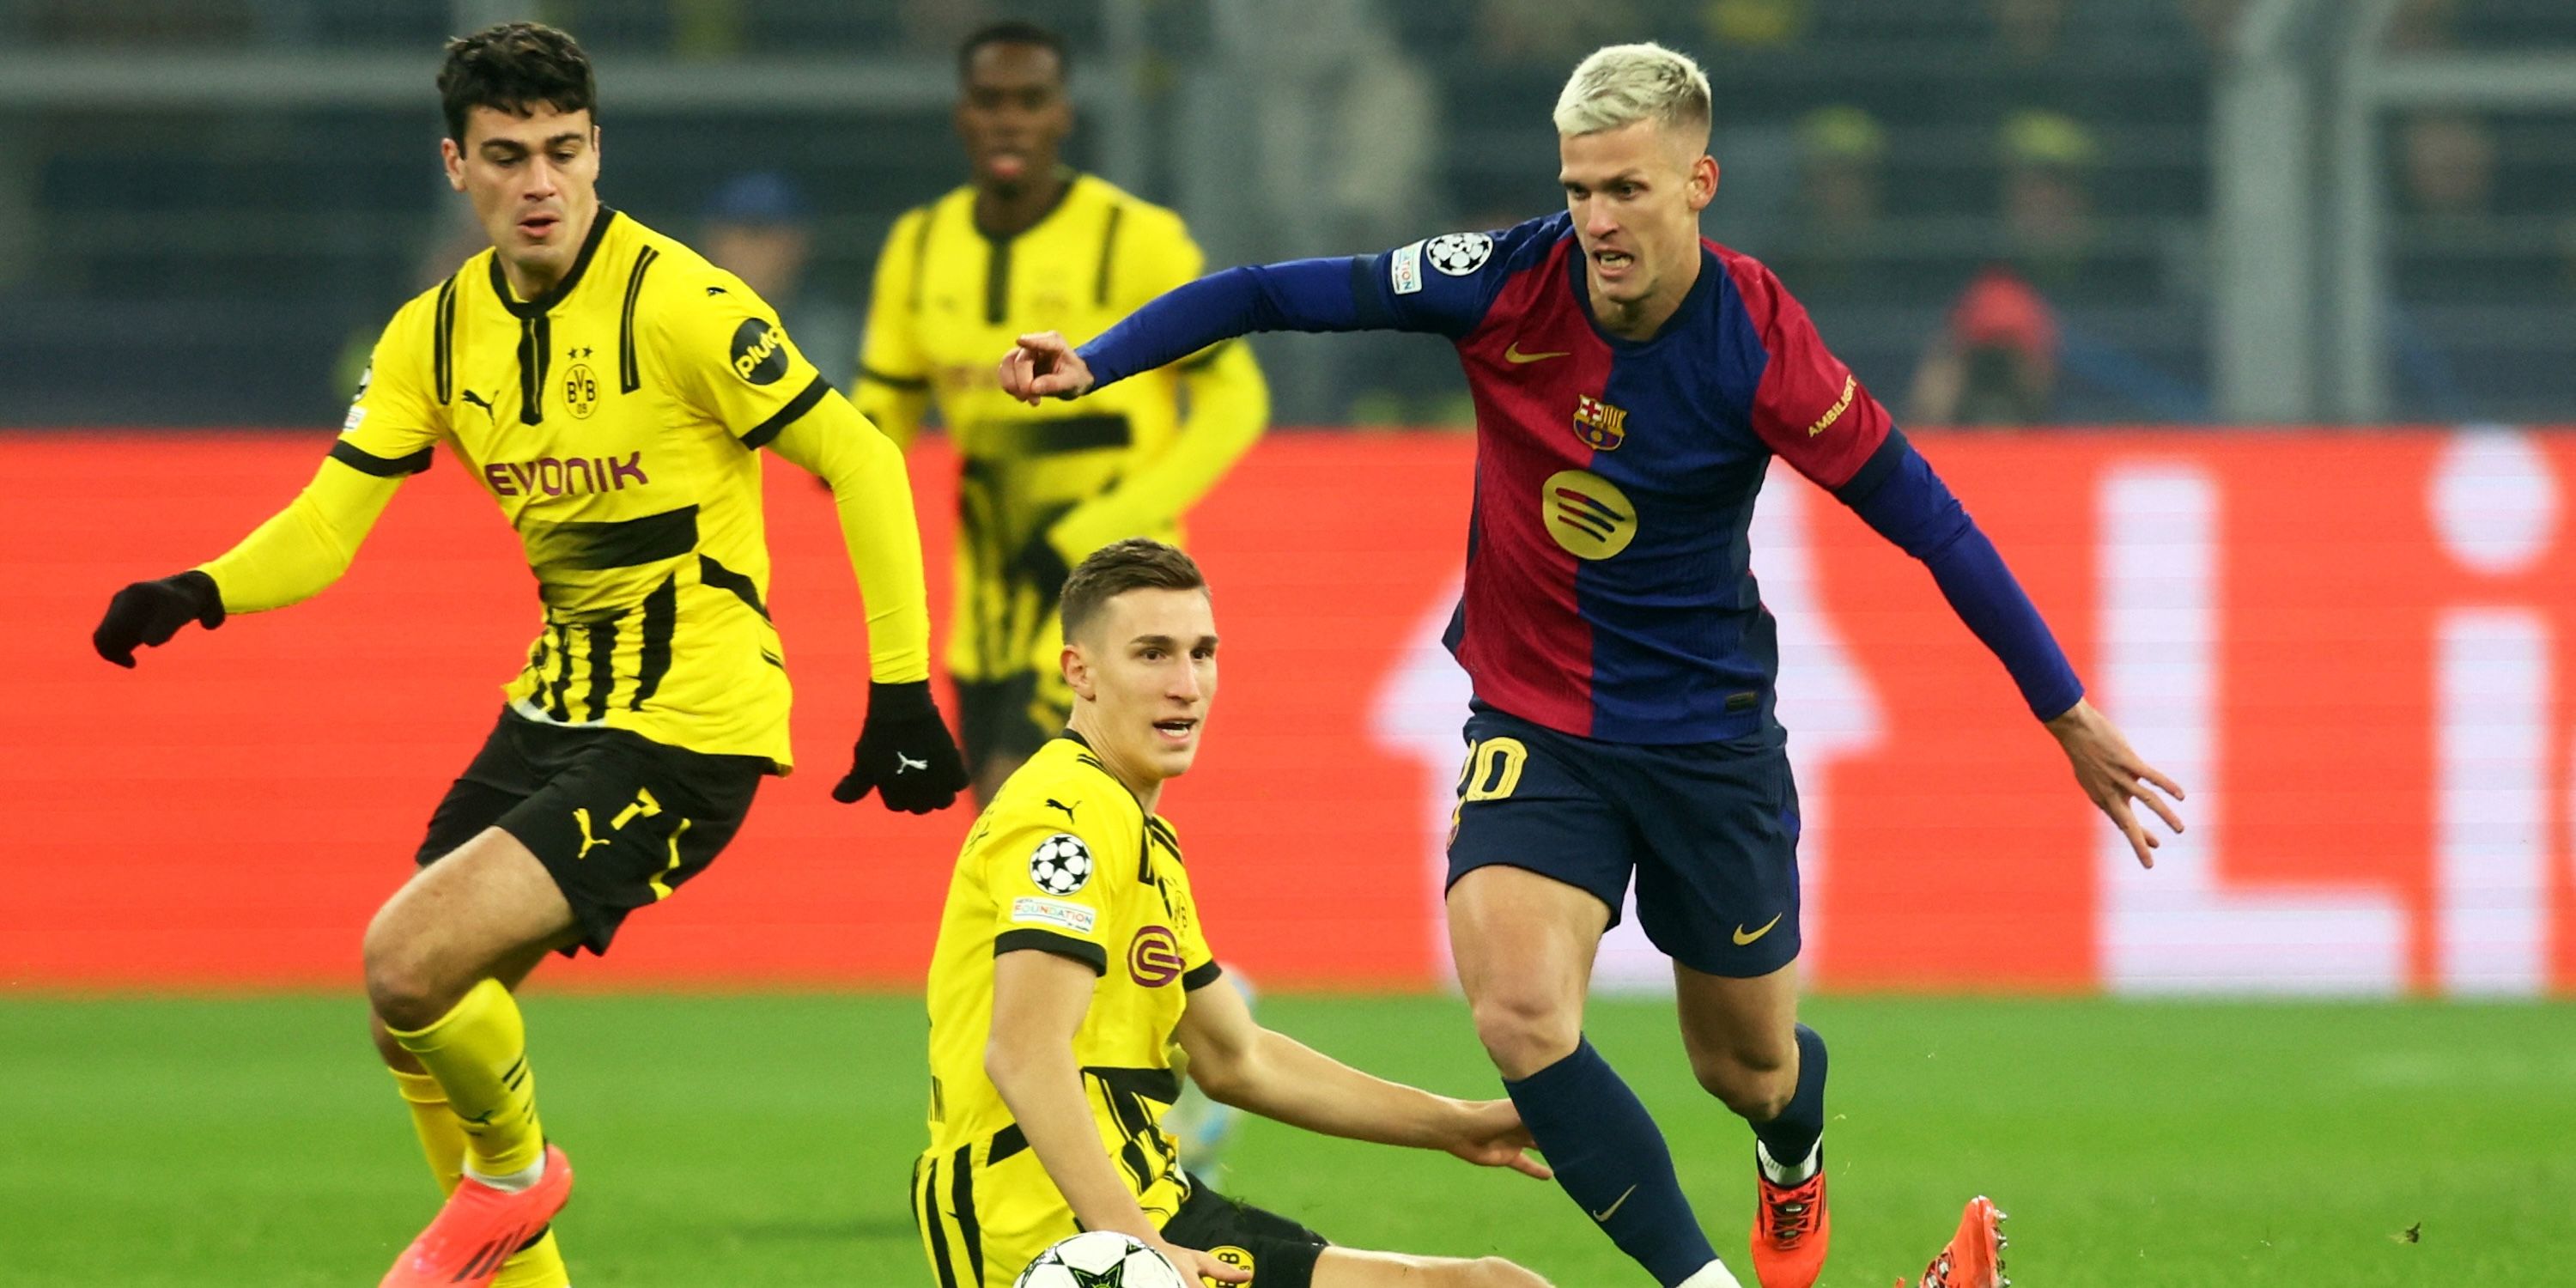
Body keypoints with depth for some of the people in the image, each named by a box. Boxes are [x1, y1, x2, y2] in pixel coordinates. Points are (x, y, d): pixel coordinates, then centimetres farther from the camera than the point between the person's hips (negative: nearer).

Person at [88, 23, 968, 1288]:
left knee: (409, 961, -19)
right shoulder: (439, 332, 4)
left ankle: (511, 1170, 11)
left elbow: (859, 461, -13)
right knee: (416, 1029, 9)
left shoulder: (677, 304, -16)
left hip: (687, 727, -7)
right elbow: (329, 523, 1)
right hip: (557, 702, 7)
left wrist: (901, 687, -15)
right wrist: (199, 594, -20)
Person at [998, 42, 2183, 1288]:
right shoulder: (1514, 279, -15)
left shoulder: (1759, 344, -18)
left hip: (1710, 738, -1)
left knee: (1746, 1064, 13)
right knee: (1519, 1013, -24)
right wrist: (1090, 362, -21)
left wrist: (2069, 716, -7)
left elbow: (1927, 520, -11)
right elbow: (1273, 294, -10)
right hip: (1532, 724, 1)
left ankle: (1794, 1155, 52)